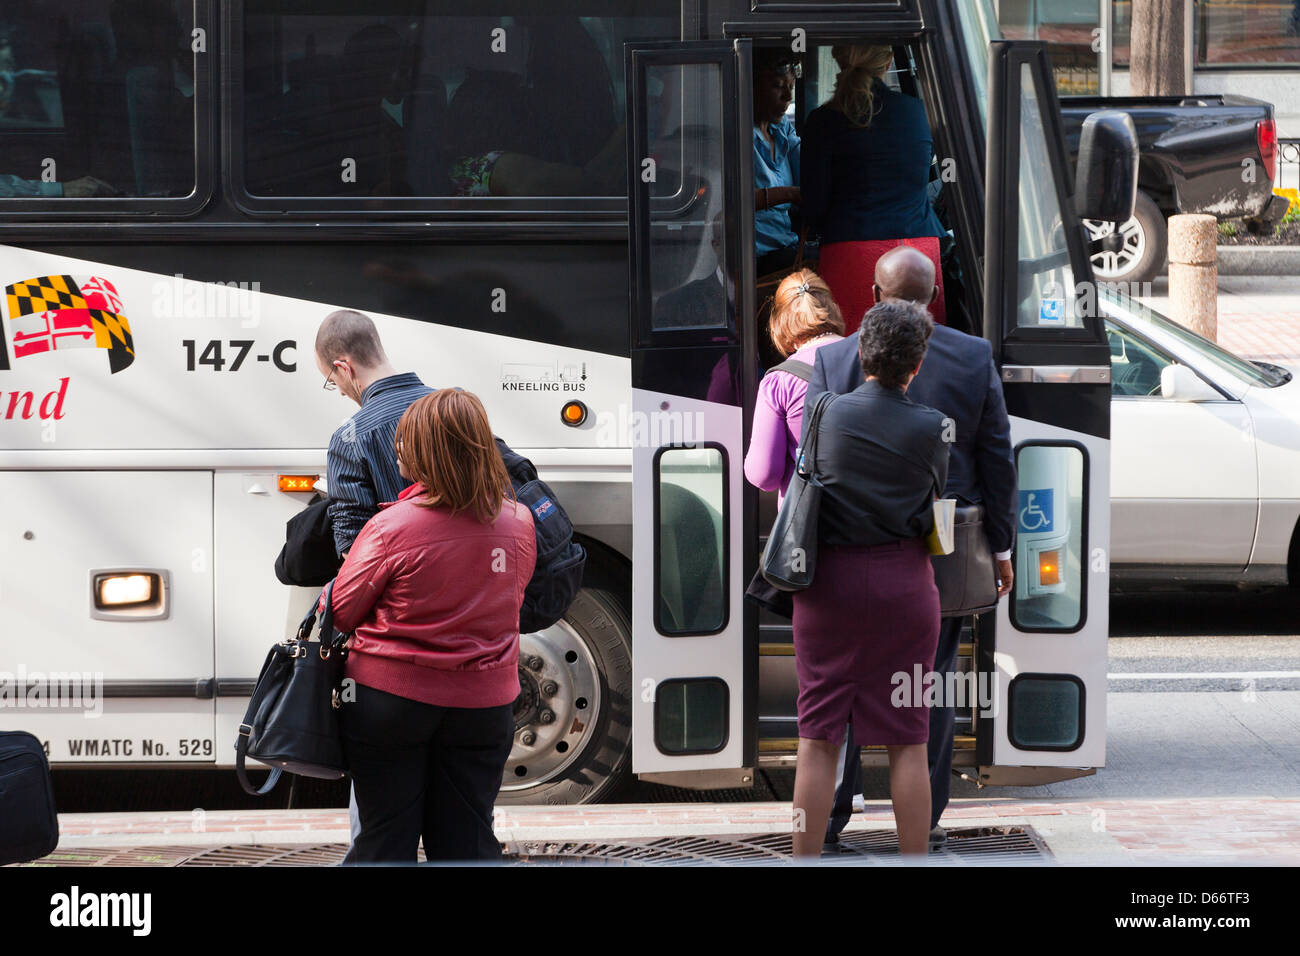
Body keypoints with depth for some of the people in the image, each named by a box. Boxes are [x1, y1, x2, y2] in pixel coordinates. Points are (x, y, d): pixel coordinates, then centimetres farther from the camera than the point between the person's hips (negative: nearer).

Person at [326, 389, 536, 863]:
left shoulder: (392, 527, -19)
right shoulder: (518, 521, -4)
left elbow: (340, 611, -9)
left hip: (390, 697, -3)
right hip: (484, 700, 4)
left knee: (384, 840, 7)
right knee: (468, 841, 11)